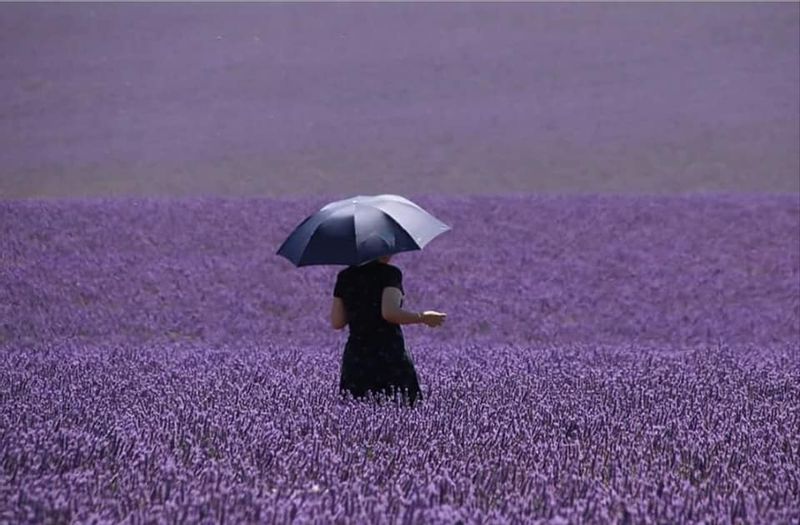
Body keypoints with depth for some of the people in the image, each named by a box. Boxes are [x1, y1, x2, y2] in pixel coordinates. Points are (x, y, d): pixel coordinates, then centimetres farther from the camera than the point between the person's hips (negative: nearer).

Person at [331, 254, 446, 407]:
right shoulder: (389, 273, -5)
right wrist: (423, 318, -5)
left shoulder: (345, 277, 10)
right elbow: (390, 313, -18)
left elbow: (336, 323, 9)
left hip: (354, 358, 5)